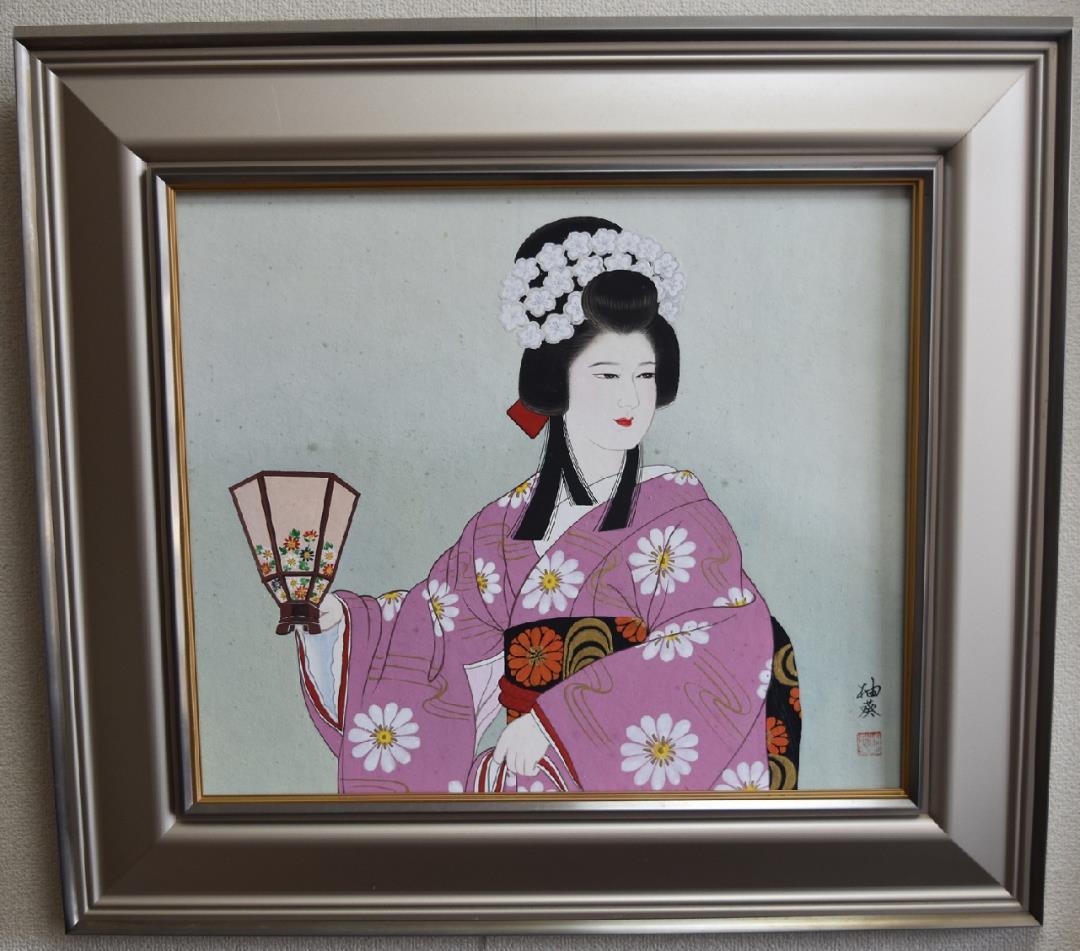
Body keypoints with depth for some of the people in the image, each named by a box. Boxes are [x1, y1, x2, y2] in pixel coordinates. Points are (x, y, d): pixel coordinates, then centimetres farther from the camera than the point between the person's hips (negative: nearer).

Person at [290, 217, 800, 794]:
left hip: (624, 772, -3)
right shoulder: (506, 522, 5)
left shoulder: (680, 511, -7)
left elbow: (721, 646, -18)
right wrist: (338, 618, -8)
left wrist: (559, 717, -19)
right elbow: (440, 622, 9)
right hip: (511, 772, 4)